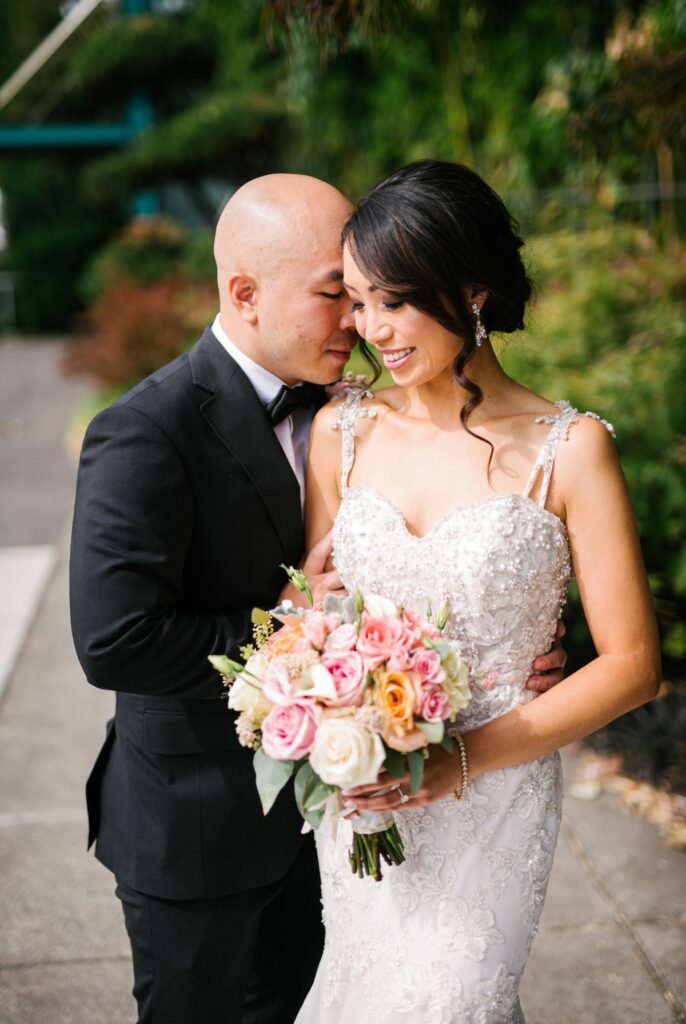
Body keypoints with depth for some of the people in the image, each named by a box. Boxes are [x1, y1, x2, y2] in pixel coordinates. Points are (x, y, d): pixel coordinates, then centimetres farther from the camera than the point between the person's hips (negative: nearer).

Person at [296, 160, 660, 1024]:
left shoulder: (568, 449, -13)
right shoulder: (341, 433, -1)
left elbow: (631, 662, -11)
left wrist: (464, 758, -18)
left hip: (492, 802, -3)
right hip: (357, 802, 4)